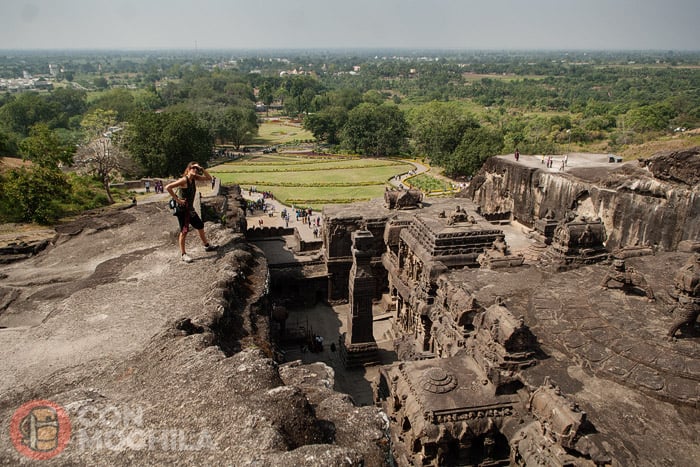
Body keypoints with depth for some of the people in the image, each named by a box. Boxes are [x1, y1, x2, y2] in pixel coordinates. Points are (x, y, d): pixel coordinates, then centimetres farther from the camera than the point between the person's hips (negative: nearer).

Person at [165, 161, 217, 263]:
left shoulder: (194, 178, 3)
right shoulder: (184, 180, -20)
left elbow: (209, 178, 8)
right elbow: (168, 187, -28)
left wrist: (201, 169, -7)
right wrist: (177, 199, -23)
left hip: (190, 209, 9)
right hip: (182, 209, -9)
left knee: (200, 226, 18)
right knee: (184, 231, -2)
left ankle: (206, 245, 37)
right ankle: (183, 254, 9)